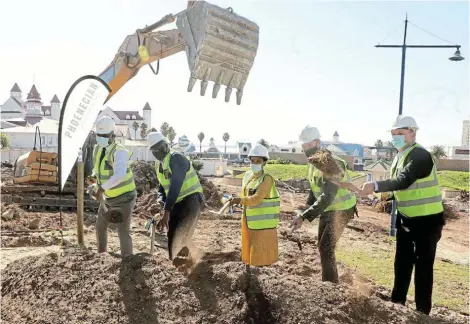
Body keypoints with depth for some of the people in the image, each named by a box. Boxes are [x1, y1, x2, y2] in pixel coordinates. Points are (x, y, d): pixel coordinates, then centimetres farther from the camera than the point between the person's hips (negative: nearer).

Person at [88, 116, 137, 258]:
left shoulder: (119, 151, -28)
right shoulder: (97, 149, -2)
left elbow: (120, 175, -45)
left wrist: (102, 188, -47)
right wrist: (94, 177, -7)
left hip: (124, 198, -9)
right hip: (108, 198, 9)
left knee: (123, 232, -9)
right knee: (100, 226, 22)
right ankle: (101, 254, 46)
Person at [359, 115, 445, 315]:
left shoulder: (420, 155, -20)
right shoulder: (399, 156, 8)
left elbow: (404, 181, -36)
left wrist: (375, 186, -47)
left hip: (427, 220, -8)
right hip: (406, 218, 8)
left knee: (423, 265, 1)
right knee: (402, 261, 17)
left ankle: (422, 310, 15)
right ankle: (397, 301, 32)